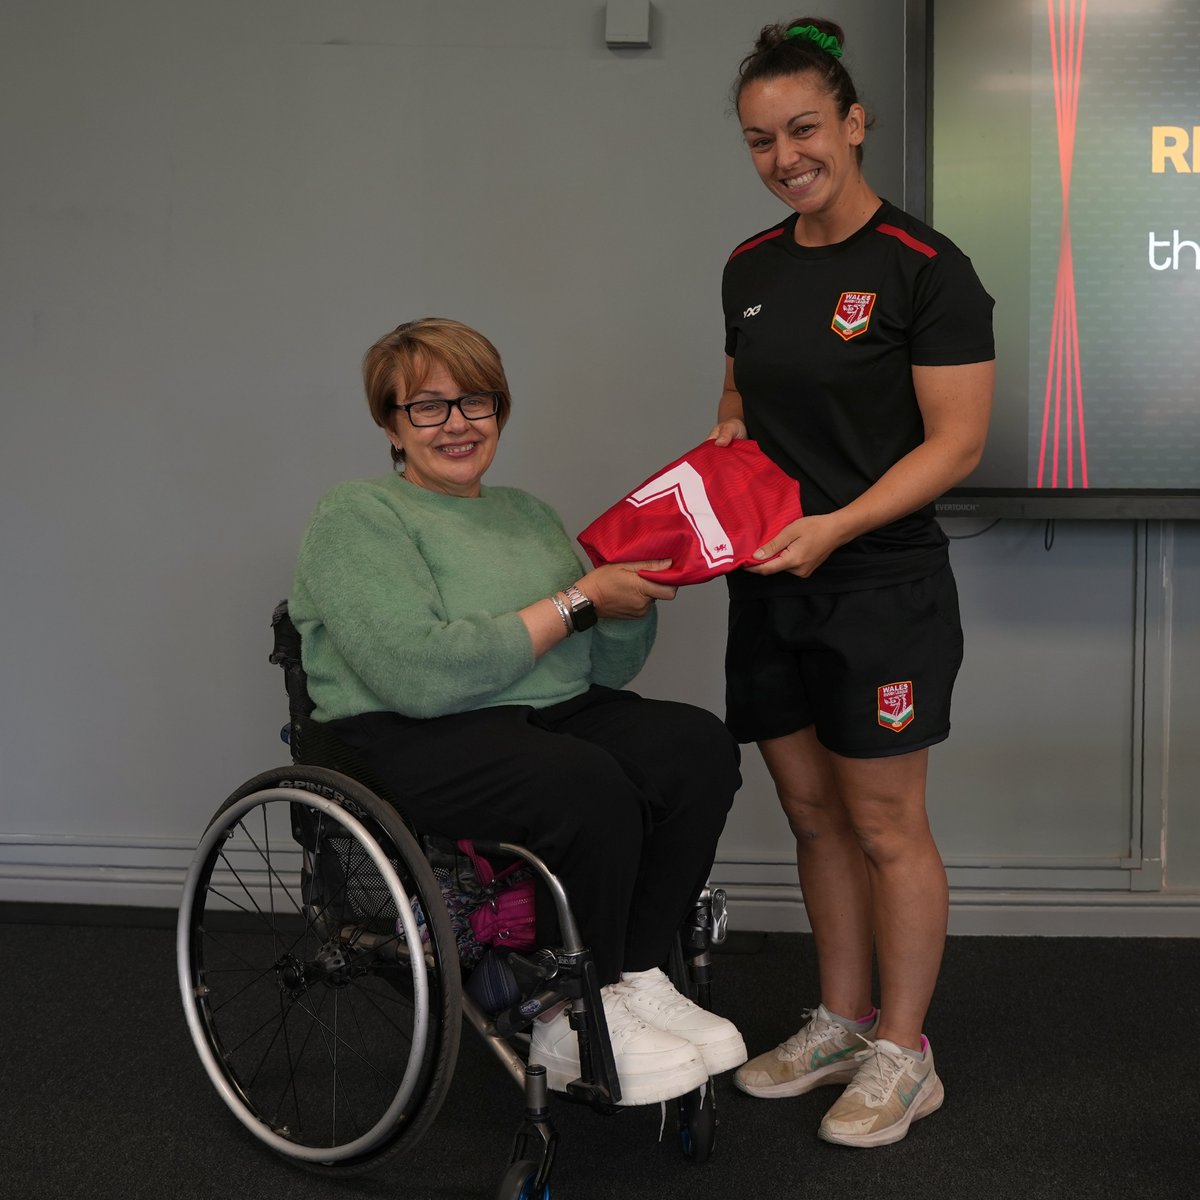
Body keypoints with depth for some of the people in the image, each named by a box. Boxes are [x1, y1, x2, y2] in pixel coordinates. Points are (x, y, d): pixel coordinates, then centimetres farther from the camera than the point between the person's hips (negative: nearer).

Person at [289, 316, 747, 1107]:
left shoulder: (528, 513, 20)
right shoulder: (357, 522, -3)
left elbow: (609, 671, 15)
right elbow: (424, 672, -20)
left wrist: (634, 589, -6)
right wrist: (577, 602, -14)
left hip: (552, 716, 7)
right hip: (410, 740, -7)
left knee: (700, 746, -20)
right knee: (591, 788, -33)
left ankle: (636, 979, -12)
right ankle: (576, 1029, -15)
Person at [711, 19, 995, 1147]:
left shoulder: (925, 269, -11)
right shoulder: (749, 266, 9)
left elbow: (955, 440, -14)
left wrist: (835, 526, -23)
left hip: (881, 583, -6)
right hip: (770, 587, 7)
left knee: (884, 825, 3)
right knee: (812, 812, 15)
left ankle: (903, 1054, 19)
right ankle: (840, 1020, 31)